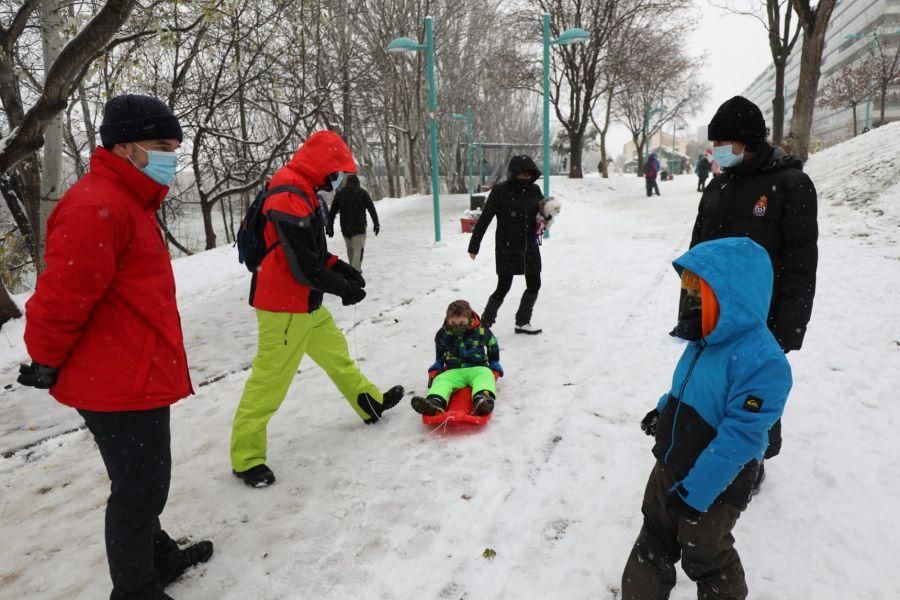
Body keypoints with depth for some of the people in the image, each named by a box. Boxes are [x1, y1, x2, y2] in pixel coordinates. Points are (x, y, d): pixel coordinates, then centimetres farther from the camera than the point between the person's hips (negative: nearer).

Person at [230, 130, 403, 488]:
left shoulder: (301, 193, 11)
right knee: (270, 379, -2)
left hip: (305, 302, 11)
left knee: (336, 353, 22)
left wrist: (341, 267, 6)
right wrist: (344, 288, -13)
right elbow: (304, 265, -25)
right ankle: (246, 457, 11)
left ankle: (371, 404, 41)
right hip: (285, 306, -11)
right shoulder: (290, 198, -23)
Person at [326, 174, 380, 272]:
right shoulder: (362, 192, 2)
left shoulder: (339, 193, 11)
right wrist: (376, 224, 1)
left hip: (345, 228, 4)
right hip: (359, 227, -4)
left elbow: (332, 212, 9)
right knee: (358, 250, -6)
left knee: (350, 249, 16)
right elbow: (372, 209, -3)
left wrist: (330, 227, 13)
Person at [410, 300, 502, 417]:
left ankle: (482, 401, -67)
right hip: (454, 371, 2)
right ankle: (435, 402, -60)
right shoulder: (442, 334, 3)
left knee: (485, 374, -36)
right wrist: (438, 365, 20)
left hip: (477, 368, -2)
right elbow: (440, 350, 25)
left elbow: (493, 345, 14)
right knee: (441, 380, -28)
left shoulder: (481, 330, -3)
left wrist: (494, 364, 16)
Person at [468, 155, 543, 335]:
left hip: (530, 247, 6)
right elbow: (484, 219, -10)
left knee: (534, 286, 10)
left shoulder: (534, 191, 4)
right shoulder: (500, 191, -11)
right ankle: (485, 323, 14)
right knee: (503, 287, -3)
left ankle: (523, 322, 28)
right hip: (507, 248, -6)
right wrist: (474, 245, -11)